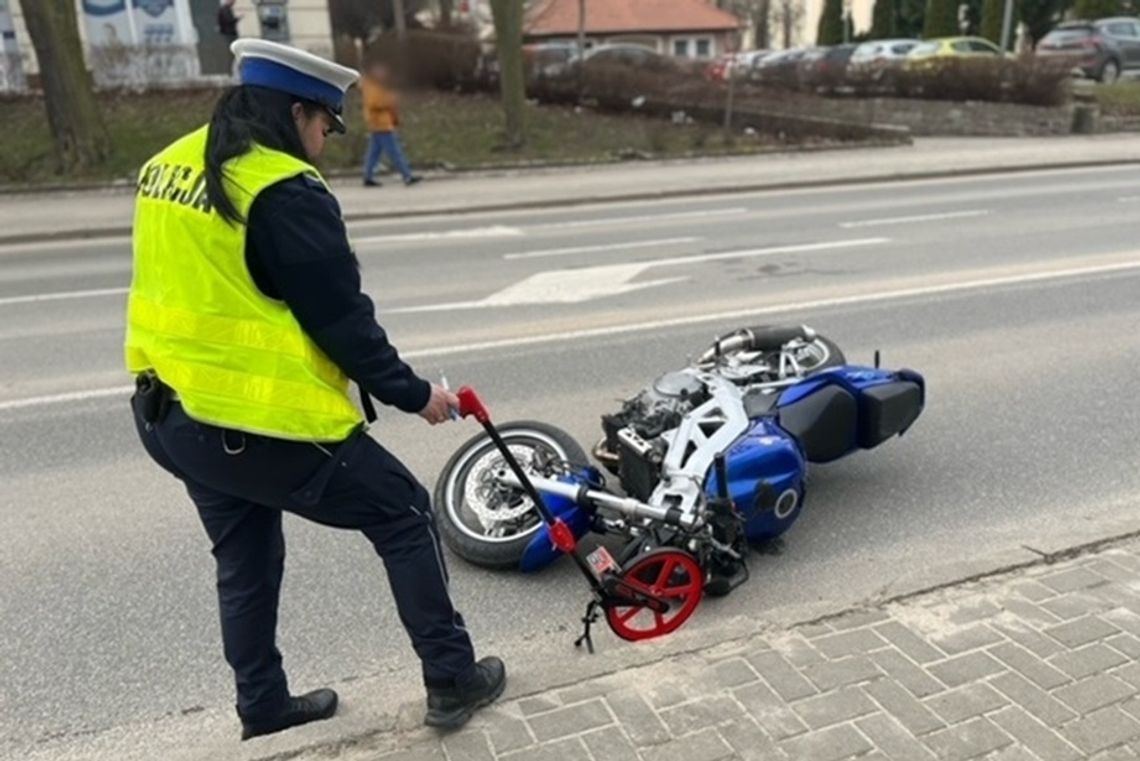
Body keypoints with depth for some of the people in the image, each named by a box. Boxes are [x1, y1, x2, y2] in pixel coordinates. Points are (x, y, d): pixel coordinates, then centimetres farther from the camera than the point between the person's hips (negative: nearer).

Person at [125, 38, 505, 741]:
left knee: (246, 562, 24)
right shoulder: (285, 192, -19)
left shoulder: (168, 167, 9)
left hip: (172, 417, 9)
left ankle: (264, 706, 39)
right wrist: (413, 393, -5)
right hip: (263, 423, -9)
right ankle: (452, 681, 16)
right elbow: (341, 320, -16)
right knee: (405, 515, 7)